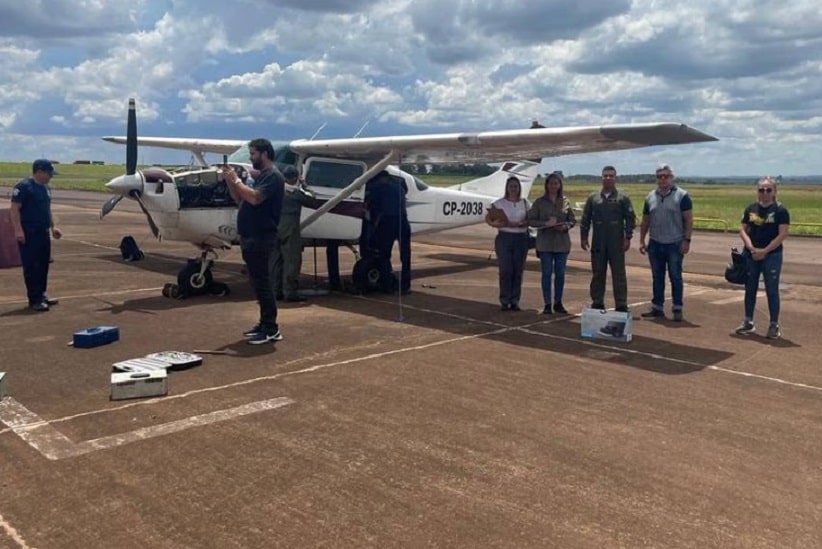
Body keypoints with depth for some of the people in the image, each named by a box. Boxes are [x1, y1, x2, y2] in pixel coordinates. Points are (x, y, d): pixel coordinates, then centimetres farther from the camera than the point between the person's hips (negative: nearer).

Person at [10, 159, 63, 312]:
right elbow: (14, 209, -16)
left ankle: (41, 295, 22)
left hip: (43, 233, 8)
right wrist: (18, 230, -23)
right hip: (28, 234, -8)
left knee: (43, 265, 12)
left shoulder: (45, 188, 15)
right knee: (31, 267, -5)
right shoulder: (24, 186, -11)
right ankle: (34, 300, -3)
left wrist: (52, 227, 20)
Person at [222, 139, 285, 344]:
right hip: (251, 238, 10)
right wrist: (229, 180, 7)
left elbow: (254, 198, -25)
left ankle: (271, 329, -4)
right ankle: (265, 323, 21)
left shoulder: (273, 175, -11)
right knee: (258, 282, 13)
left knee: (262, 282, -8)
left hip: (263, 239, -10)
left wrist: (236, 180, -14)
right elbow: (240, 199, 20)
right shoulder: (261, 176, 19)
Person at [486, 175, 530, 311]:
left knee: (518, 271, 2)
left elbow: (530, 221, 3)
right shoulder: (499, 203, 2)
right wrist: (501, 225, -17)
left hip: (521, 239, 2)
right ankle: (505, 301, 1)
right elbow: (488, 218, -2)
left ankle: (515, 301, 10)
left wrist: (518, 224, -15)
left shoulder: (525, 203, 9)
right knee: (506, 270, -6)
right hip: (504, 238, -2)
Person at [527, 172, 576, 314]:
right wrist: (545, 224, -16)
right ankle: (547, 304, 7)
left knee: (560, 273, 6)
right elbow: (531, 220, -2)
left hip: (562, 242, 2)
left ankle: (558, 303, 18)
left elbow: (572, 220, 9)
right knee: (546, 273, 0)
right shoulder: (540, 202, 1)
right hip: (545, 242, -2)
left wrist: (566, 226, -12)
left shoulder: (565, 202, 6)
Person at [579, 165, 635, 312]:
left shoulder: (622, 198, 3)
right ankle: (597, 303, 18)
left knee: (619, 275, 1)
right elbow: (585, 219, 9)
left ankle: (621, 305, 7)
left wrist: (628, 237, -7)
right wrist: (583, 237, 3)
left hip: (617, 245, -2)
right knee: (597, 274, 8)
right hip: (598, 244, 2)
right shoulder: (593, 198, 8)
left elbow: (630, 219, 1)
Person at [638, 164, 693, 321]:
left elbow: (689, 220, -6)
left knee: (675, 277, 1)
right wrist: (642, 240, 8)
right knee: (657, 277, 10)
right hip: (655, 244, 4)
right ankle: (657, 308, 17)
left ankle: (677, 309, 9)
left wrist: (687, 240, -12)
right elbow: (645, 221, 13)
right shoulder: (650, 197, 9)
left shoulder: (682, 195, -4)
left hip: (675, 244, -4)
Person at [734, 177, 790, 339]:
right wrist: (751, 247, -11)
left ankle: (774, 326, 9)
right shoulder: (751, 209, 7)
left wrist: (764, 251, -16)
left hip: (772, 256, -4)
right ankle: (748, 322, 22)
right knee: (750, 289, 11)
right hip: (751, 255, 4)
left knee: (772, 291, 1)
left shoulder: (780, 211, -6)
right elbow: (743, 230, 5)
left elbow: (782, 234, -11)